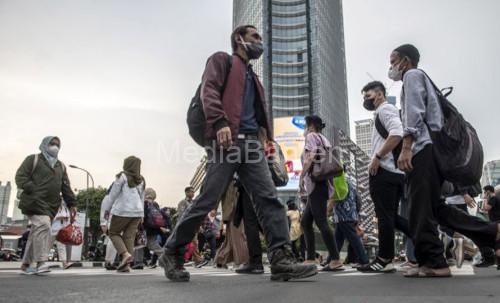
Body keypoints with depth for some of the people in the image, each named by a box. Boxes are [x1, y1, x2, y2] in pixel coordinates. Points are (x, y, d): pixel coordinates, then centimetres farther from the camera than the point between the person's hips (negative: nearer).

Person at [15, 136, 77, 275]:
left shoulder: (61, 166, 22)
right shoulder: (33, 159, 6)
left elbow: (66, 187, 19)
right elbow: (20, 176, -3)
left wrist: (71, 203, 11)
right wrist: (32, 190, -16)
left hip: (51, 205, 6)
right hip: (35, 201, -6)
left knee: (37, 232, 8)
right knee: (43, 225, -23)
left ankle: (26, 264, 18)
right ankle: (41, 262, -24)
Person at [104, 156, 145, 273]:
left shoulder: (122, 176, -4)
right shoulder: (141, 180, 14)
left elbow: (113, 194, -2)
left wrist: (108, 209, 9)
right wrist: (142, 214, 21)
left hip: (122, 210, -5)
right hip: (137, 212, 5)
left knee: (114, 233, 10)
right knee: (129, 237, 6)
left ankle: (125, 254, -10)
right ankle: (126, 265, 2)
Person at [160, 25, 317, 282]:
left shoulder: (252, 77, 33)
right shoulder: (222, 60, 12)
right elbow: (208, 89, -6)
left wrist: (268, 138, 12)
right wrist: (219, 122, -22)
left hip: (251, 143, 7)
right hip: (226, 140, -7)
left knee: (268, 198, -8)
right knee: (208, 200, -8)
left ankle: (281, 259, -10)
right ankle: (171, 253, 8)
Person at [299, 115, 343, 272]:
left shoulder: (311, 136, 0)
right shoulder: (324, 139, 26)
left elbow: (309, 158, -15)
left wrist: (301, 178, -10)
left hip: (316, 183, -9)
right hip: (323, 183, 9)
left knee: (321, 222, -13)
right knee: (305, 221, 10)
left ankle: (336, 260, -16)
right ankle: (311, 259, 9)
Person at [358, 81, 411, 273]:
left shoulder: (385, 109, -3)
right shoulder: (383, 114, 28)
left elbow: (397, 134, -21)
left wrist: (377, 157, -18)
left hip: (384, 171, -10)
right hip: (396, 172, 10)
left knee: (385, 216, -6)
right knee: (392, 216, 12)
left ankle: (384, 261, 1)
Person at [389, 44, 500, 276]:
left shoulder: (412, 75, 3)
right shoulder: (422, 79, 31)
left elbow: (414, 113, -13)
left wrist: (406, 148, -21)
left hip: (423, 149, -10)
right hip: (432, 150, 10)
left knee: (421, 209, -9)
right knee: (435, 207, 10)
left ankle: (433, 262, -6)